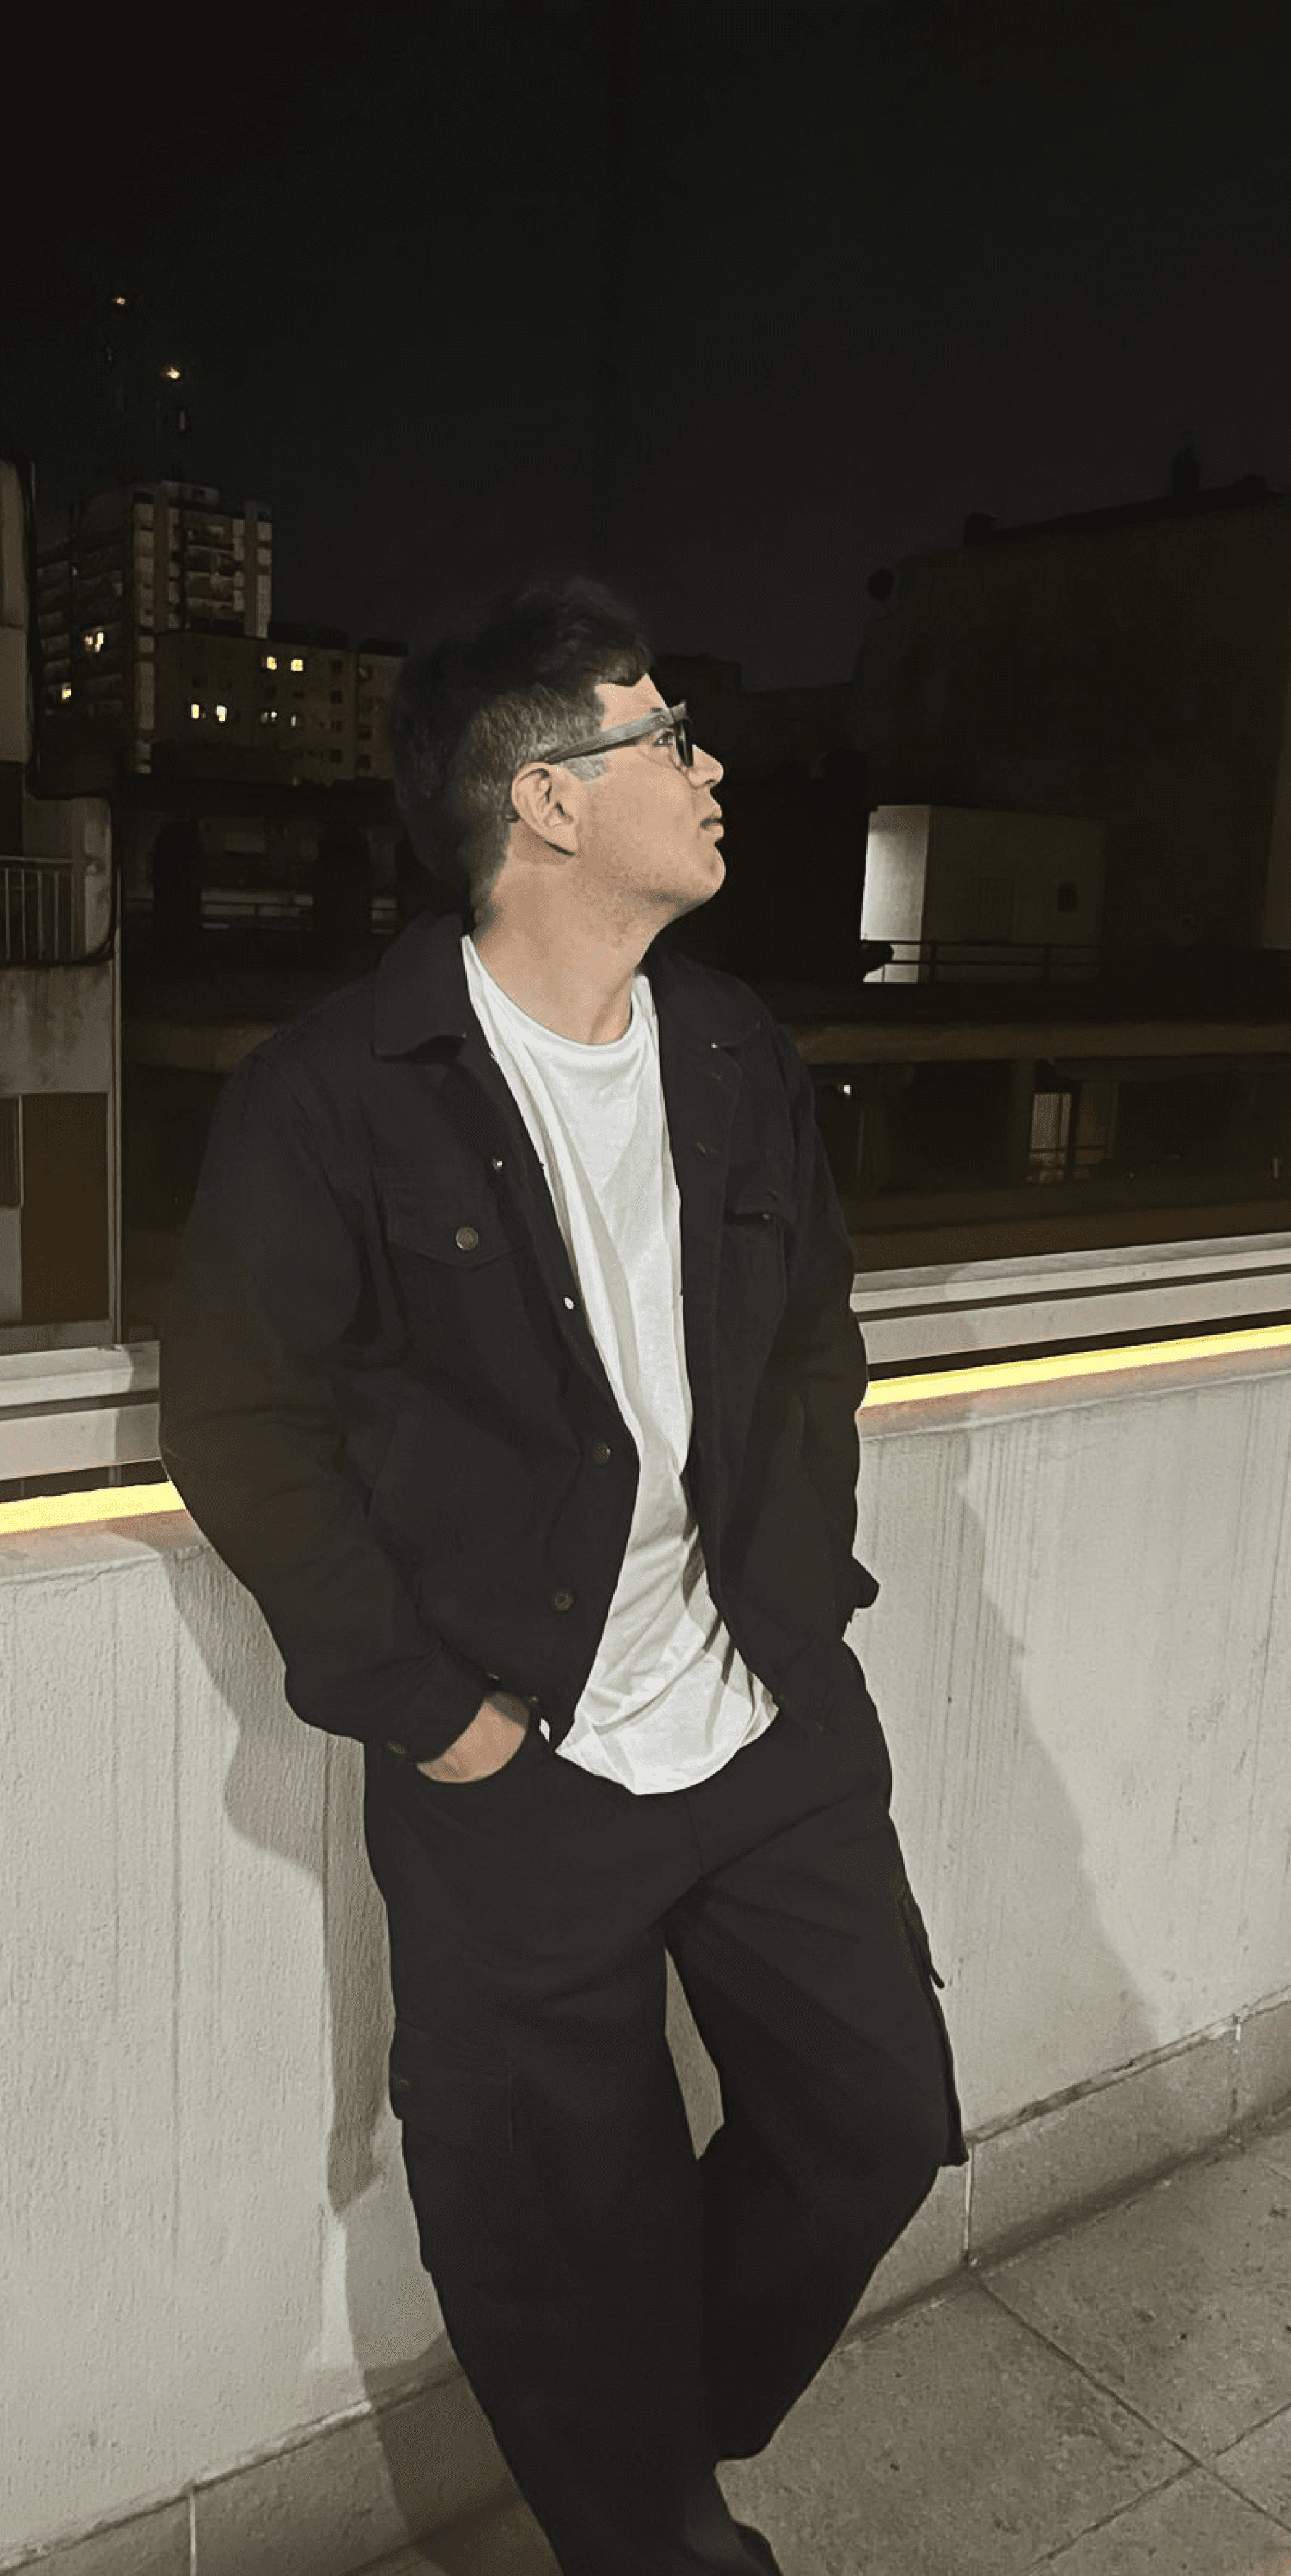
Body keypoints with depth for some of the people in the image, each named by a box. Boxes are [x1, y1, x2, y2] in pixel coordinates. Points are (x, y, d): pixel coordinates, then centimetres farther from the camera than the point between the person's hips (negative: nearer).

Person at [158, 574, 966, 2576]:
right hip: (518, 1774, -5)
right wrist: (423, 1705, -12)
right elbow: (239, 1424, -12)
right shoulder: (331, 1096, -14)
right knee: (569, 2247, 13)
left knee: (880, 2124, 17)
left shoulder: (741, 1058, 5)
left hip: (778, 1731, 6)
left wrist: (807, 1584, 6)